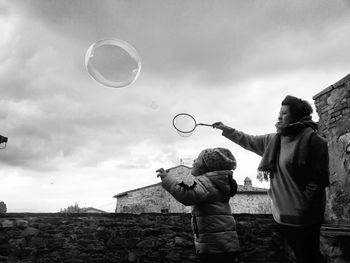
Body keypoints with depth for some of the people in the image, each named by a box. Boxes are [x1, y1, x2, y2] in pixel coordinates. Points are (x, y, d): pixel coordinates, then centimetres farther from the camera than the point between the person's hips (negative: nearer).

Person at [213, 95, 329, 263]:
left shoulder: (311, 139, -14)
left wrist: (303, 208, -16)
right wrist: (226, 129, 21)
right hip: (282, 213, 7)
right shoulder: (273, 140, 8)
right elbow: (248, 141, 21)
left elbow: (319, 179, -15)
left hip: (303, 217, -7)